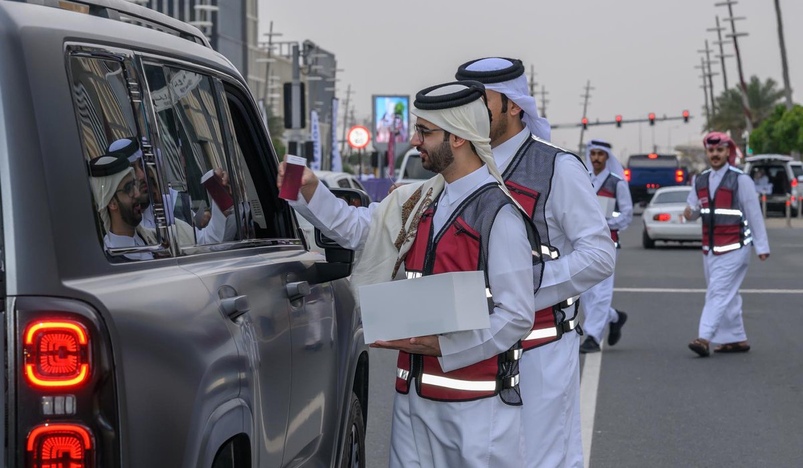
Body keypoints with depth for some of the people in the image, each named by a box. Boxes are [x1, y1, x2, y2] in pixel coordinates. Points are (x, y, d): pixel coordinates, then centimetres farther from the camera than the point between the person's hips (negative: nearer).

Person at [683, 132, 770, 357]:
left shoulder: (741, 180, -6)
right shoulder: (701, 181, 11)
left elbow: (754, 215, -5)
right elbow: (693, 208, 17)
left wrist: (762, 246, -6)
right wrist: (689, 212, -9)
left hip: (734, 249, -6)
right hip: (710, 249, 6)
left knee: (719, 292, -14)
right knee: (727, 296, 11)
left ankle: (704, 338, -21)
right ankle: (737, 339, 19)